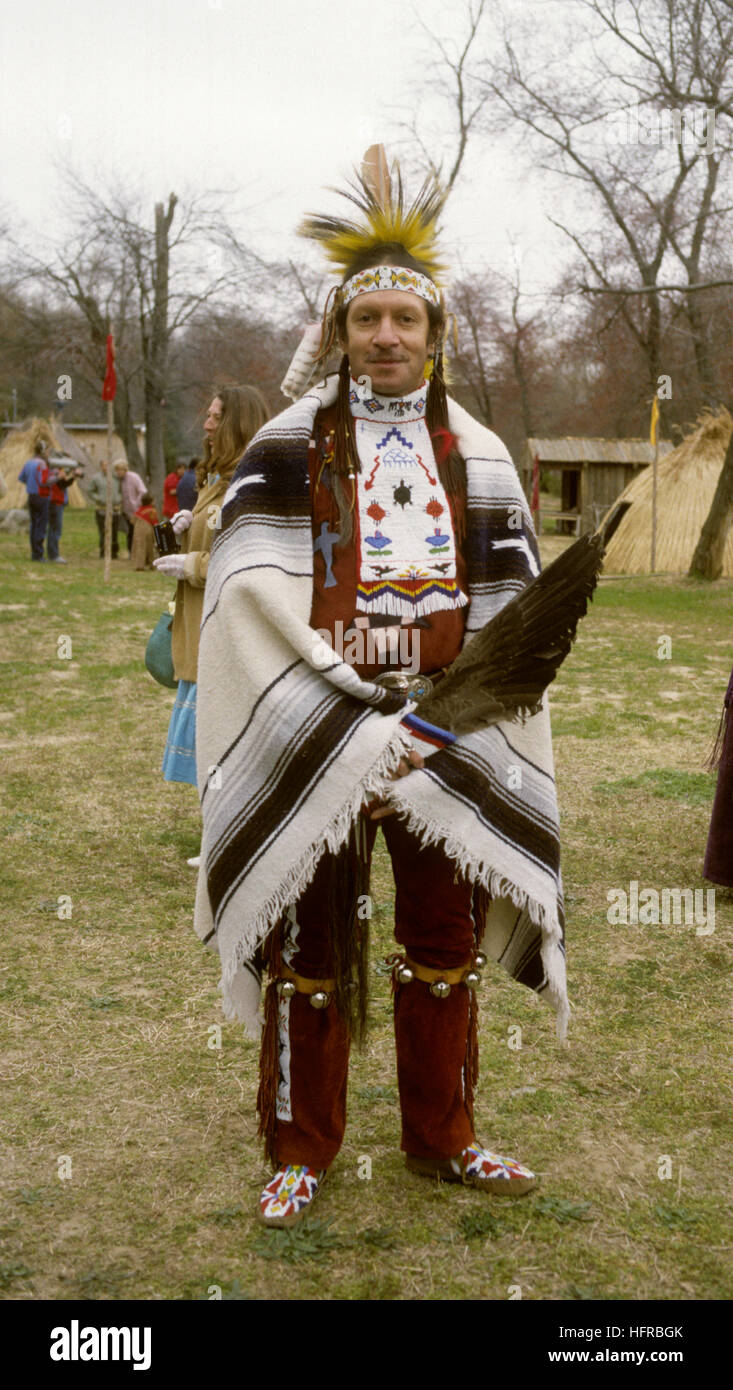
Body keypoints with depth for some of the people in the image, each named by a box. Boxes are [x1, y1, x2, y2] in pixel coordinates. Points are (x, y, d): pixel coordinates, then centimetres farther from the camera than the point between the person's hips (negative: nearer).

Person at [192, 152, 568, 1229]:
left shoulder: (478, 458, 6)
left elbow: (515, 611, 2)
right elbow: (250, 592, -12)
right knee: (309, 948, 5)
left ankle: (443, 1136, 29)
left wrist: (436, 724, -11)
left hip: (448, 737, 3)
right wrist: (354, 723, -19)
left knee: (446, 944, 11)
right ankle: (301, 1153, 21)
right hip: (311, 739, -2)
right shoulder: (289, 448, -2)